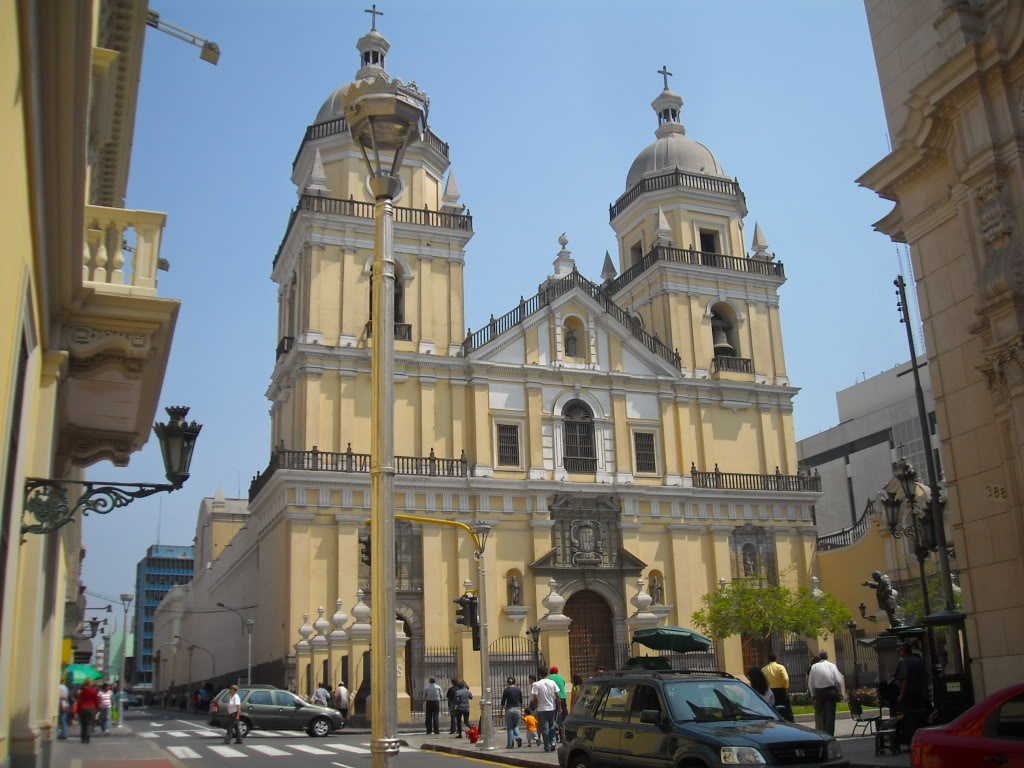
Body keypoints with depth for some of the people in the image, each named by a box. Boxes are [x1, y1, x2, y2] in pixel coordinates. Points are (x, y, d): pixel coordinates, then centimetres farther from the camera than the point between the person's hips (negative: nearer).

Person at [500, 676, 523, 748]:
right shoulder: (519, 690, 3)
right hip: (517, 709, 3)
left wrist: (501, 711, 4)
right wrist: (521, 711, 21)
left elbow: (503, 702, -4)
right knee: (515, 726, 20)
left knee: (509, 728, 7)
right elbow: (521, 702, 11)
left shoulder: (506, 690, -5)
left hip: (509, 709, -3)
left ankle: (510, 744, 6)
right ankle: (518, 737, -5)